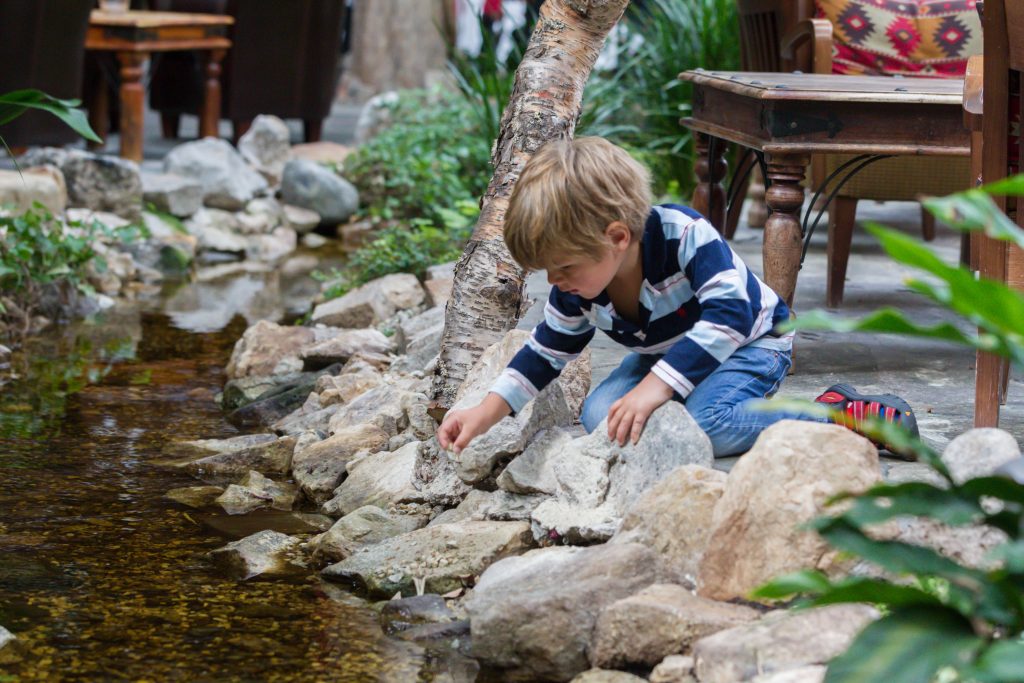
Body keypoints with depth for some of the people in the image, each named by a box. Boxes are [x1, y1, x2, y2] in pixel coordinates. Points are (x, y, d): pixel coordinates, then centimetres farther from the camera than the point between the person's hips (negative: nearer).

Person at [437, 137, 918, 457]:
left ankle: (838, 417, -23)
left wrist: (656, 386, -48)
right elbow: (547, 353, 3)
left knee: (706, 423, -36)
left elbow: (727, 317, -40)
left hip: (751, 342, -8)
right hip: (668, 353, 8)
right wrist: (487, 412, -11)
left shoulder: (686, 236, -34)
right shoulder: (575, 289, -12)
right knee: (598, 417, -16)